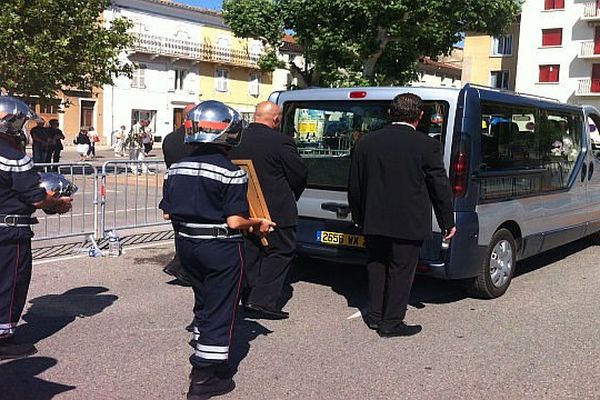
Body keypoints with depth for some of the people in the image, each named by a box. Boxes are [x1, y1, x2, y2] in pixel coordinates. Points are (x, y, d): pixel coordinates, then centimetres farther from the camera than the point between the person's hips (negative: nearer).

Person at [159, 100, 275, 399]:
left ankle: (202, 352, 38)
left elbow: (168, 213, 5)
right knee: (219, 310, 5)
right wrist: (259, 223, -1)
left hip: (187, 244, 6)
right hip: (221, 247, -6)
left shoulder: (176, 169, 1)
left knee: (203, 302, 24)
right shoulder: (232, 173, -17)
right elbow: (235, 222, -19)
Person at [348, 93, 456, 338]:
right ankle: (391, 323, 12)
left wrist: (358, 217, 19)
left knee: (376, 265, 18)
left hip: (373, 221, 4)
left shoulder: (365, 143, 1)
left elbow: (354, 186, 7)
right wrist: (448, 222, 7)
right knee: (401, 270, 6)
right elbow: (440, 188, -4)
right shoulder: (427, 146, -9)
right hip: (409, 223, -4)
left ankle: (374, 315, 27)